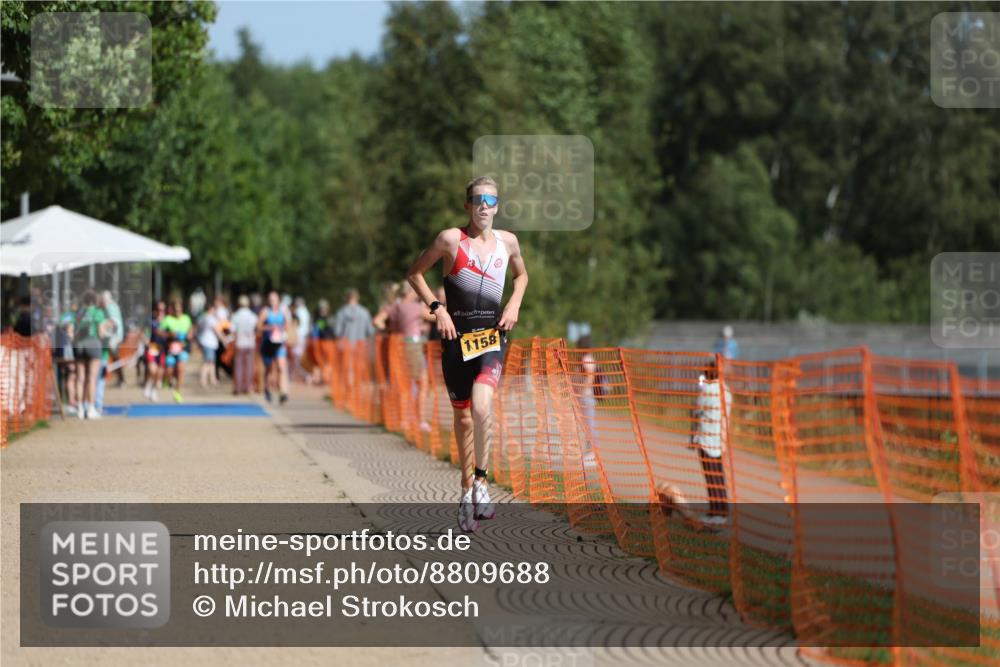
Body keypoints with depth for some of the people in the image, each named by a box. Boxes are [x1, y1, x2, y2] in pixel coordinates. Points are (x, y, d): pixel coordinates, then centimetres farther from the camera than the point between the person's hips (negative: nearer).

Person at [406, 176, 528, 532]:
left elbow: (521, 275, 26)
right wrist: (437, 308, -7)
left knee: (481, 404, -24)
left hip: (492, 335, 1)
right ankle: (467, 489, 21)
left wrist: (514, 304, 7)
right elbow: (415, 273, 4)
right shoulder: (451, 239, -4)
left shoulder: (508, 242, 6)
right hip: (456, 335, -1)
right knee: (462, 416, 7)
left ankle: (480, 481, -13)